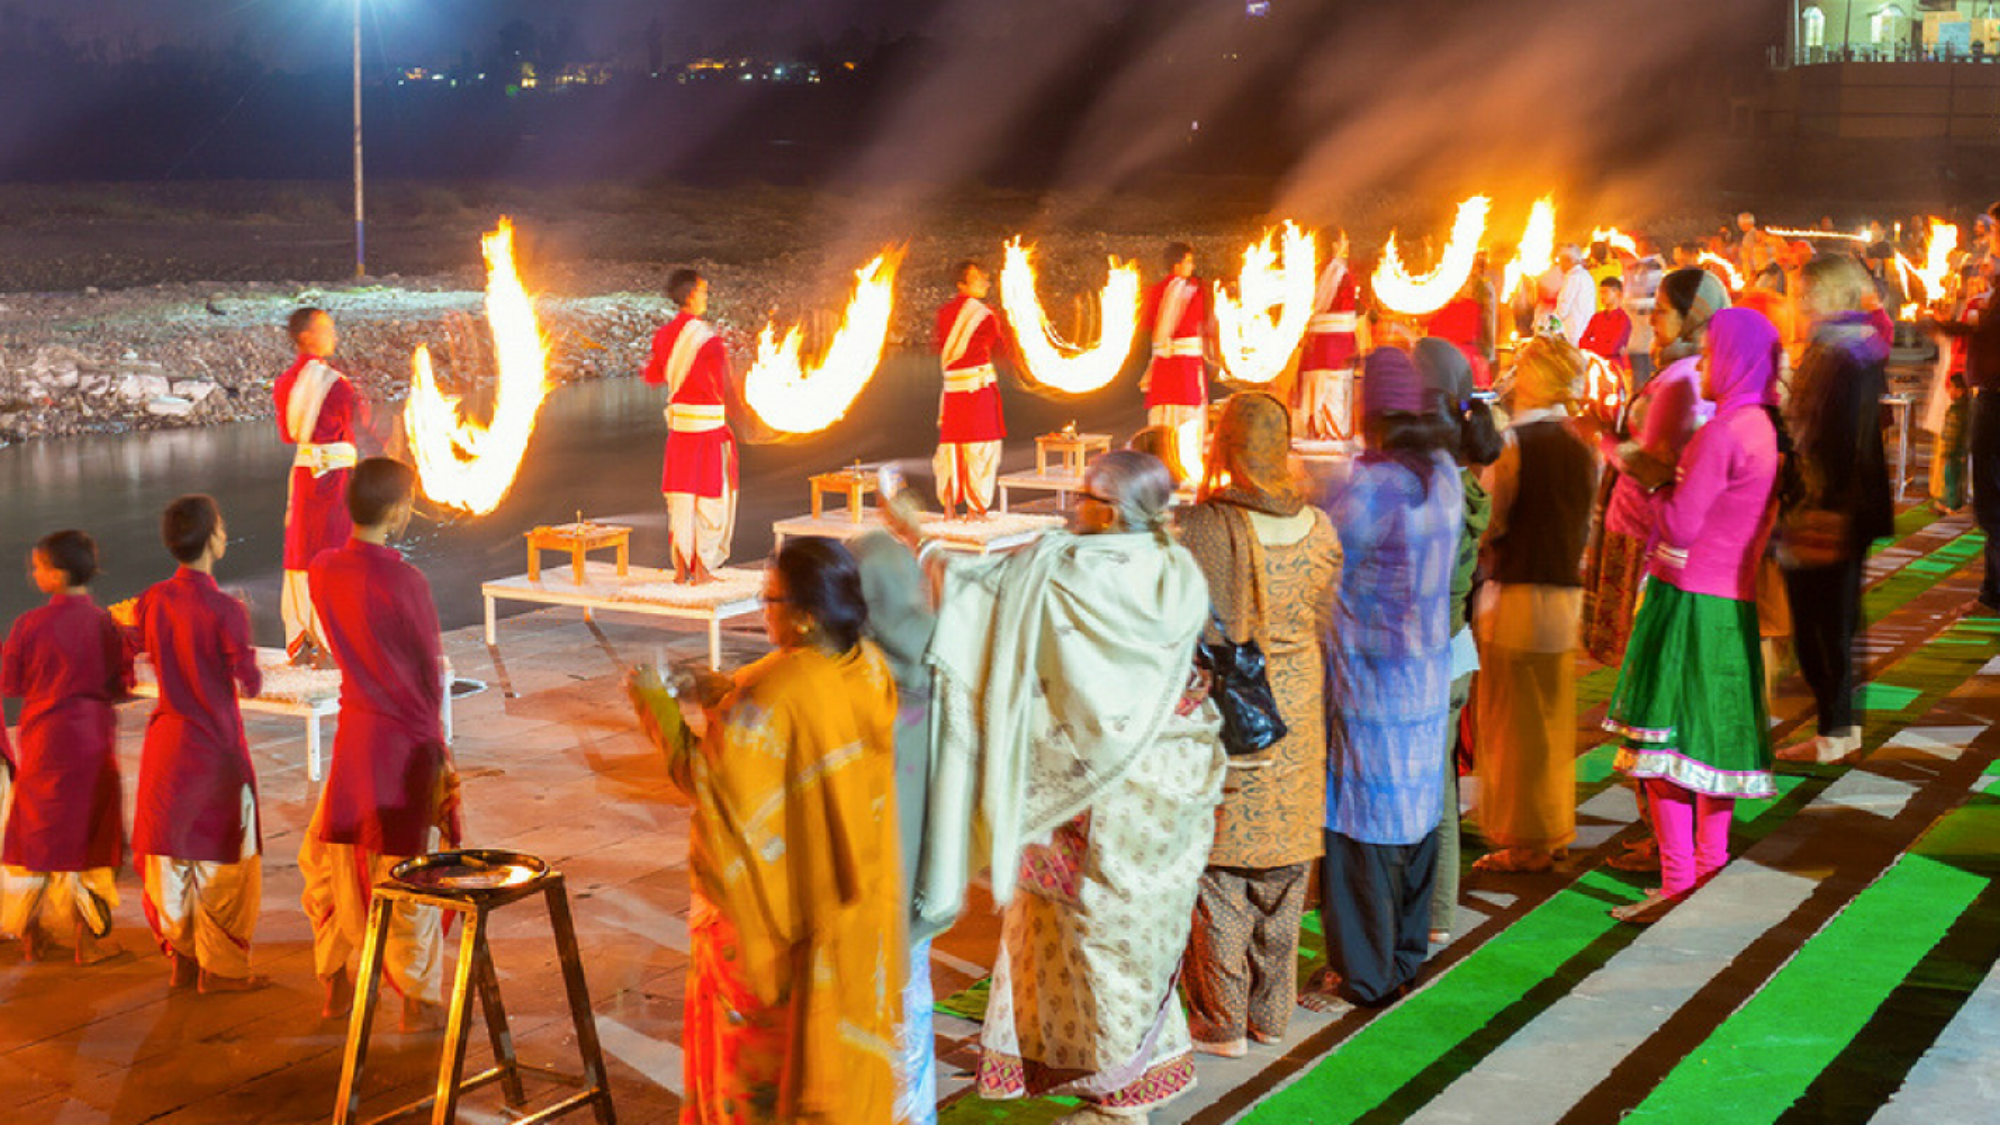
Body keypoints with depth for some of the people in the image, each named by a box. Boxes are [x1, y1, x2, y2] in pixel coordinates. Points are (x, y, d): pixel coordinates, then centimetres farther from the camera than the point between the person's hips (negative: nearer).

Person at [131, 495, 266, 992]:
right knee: (221, 856, 7)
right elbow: (250, 683, -13)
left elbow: (145, 655, 10)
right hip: (216, 743, -5)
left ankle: (180, 958, 25)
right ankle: (220, 967, 14)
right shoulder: (225, 610, -20)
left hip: (167, 740, 5)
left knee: (171, 849, 15)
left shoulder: (153, 601, -3)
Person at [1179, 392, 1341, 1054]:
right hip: (1296, 714, 4)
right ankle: (1272, 1012, 26)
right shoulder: (1318, 529, -3)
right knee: (1283, 873, 15)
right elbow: (1331, 628, 7)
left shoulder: (1199, 528, -17)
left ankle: (1221, 1022, 14)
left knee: (1219, 871, 6)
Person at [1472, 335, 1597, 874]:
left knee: (1512, 723, 2)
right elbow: (1585, 526, 12)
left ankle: (1522, 844, 8)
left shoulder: (1514, 442, -14)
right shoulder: (1582, 447, 6)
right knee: (1554, 719, 16)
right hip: (1567, 592, 7)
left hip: (1516, 593, -7)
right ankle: (1554, 828, 25)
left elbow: (1487, 521, -13)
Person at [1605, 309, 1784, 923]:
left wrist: (1660, 489, -1)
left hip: (1689, 599, -9)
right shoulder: (1767, 428, 10)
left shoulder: (1722, 433, -16)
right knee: (1713, 735, 14)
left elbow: (1680, 527, -17)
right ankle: (1711, 872, 21)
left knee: (1659, 742, -4)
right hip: (1733, 602, 9)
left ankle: (1678, 885, -2)